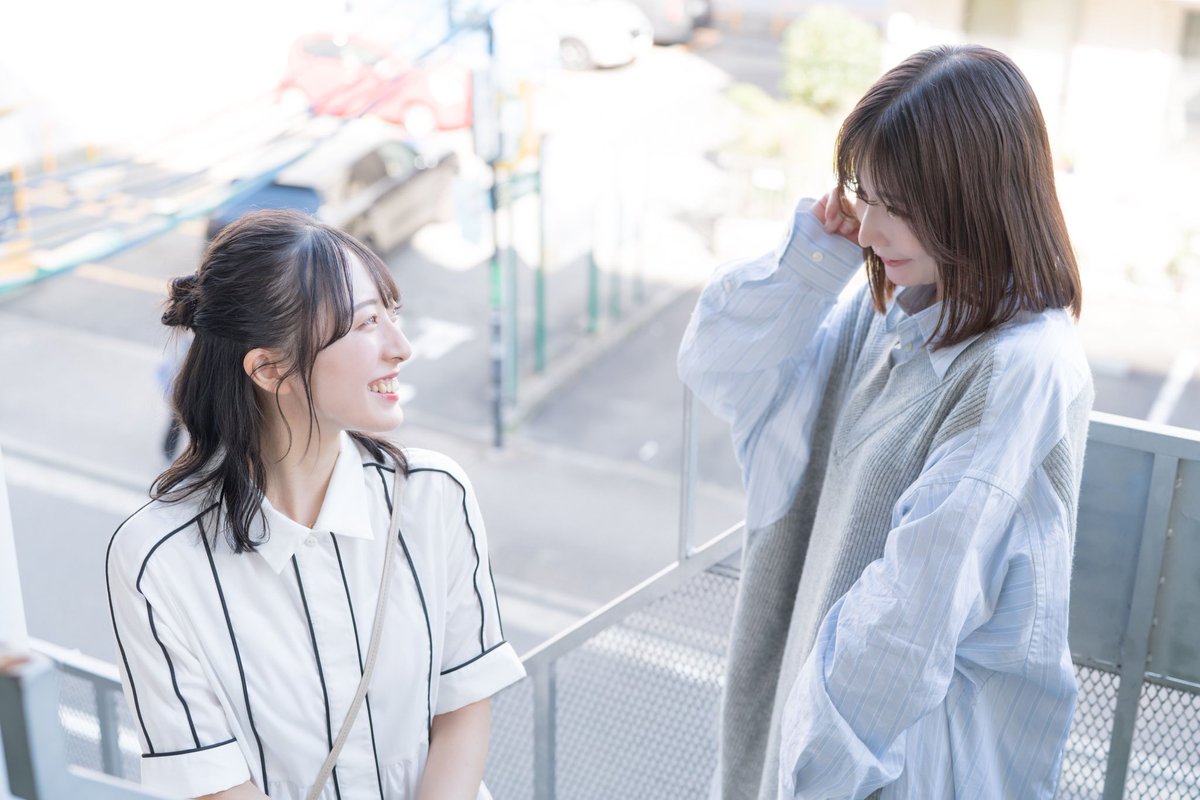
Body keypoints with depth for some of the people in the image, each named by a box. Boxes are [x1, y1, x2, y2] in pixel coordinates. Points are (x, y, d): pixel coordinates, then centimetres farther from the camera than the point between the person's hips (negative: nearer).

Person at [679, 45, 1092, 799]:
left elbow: (919, 601, -25)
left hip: (923, 732, -6)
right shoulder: (884, 311, -1)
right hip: (822, 668, 7)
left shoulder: (1024, 372, -25)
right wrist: (812, 257, -13)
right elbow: (715, 365, 0)